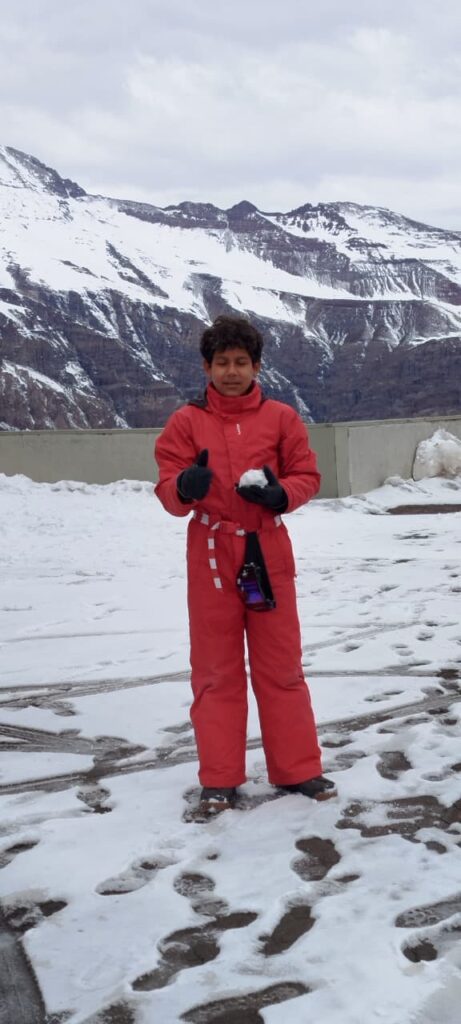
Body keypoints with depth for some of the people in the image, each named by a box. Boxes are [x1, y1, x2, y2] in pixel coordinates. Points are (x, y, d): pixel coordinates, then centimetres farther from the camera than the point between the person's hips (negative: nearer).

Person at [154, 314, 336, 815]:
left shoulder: (281, 417, 4)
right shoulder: (186, 421, 1)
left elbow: (307, 476, 5)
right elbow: (168, 491, -4)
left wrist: (280, 493, -15)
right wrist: (185, 486, -27)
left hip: (268, 555, 1)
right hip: (211, 558, -1)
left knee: (281, 667, 8)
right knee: (216, 671, 6)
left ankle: (298, 769, 19)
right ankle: (220, 779, 15)